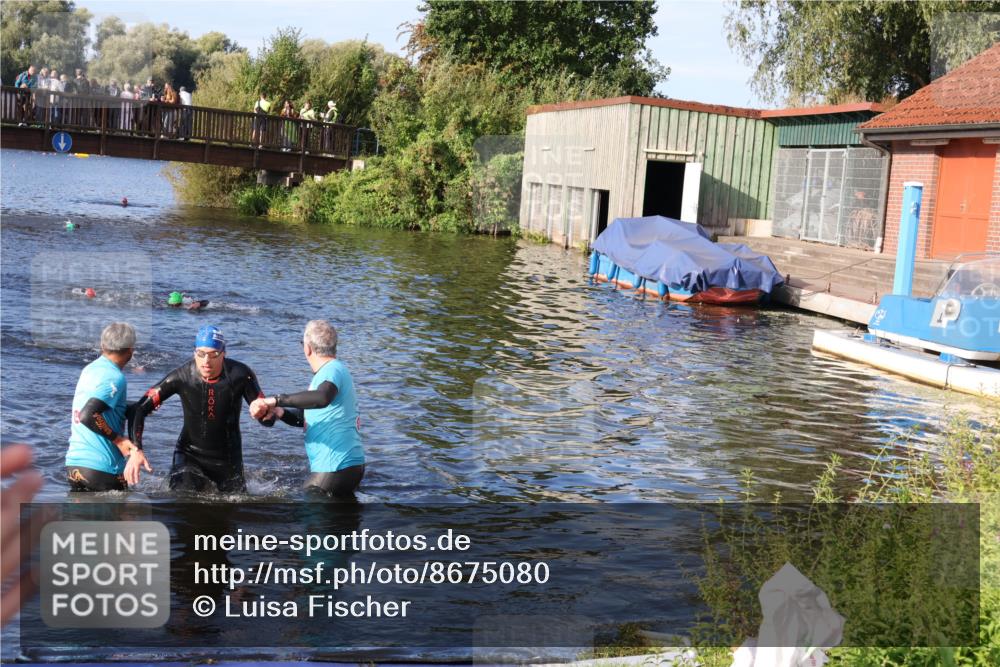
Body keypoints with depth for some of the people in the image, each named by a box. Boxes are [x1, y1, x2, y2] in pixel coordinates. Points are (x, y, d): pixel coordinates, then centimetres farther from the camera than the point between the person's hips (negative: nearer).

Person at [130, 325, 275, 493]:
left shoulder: (240, 374, -18)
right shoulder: (182, 376, -20)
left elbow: (267, 420, -14)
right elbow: (140, 409, -17)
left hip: (228, 457, 1)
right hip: (190, 454, -1)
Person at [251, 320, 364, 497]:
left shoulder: (333, 370, -15)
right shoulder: (330, 371, 18)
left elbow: (322, 398, -39)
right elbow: (307, 417, 20)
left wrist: (277, 400, -34)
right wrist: (281, 412, 1)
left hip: (336, 468, -10)